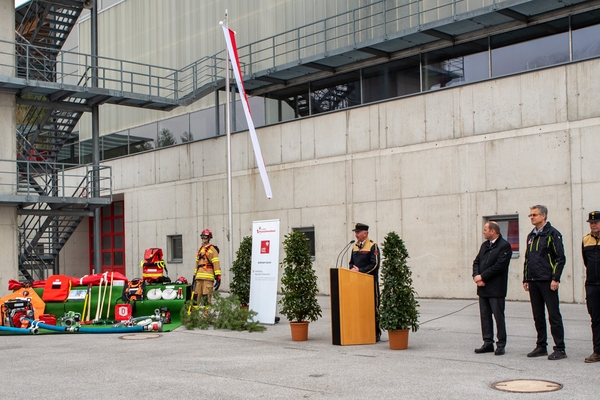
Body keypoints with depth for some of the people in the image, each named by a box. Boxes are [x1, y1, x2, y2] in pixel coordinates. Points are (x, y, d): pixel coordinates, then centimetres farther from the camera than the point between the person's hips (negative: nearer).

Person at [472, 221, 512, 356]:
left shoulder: (504, 246, -9)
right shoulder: (484, 245, 16)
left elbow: (499, 266, -18)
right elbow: (476, 261, 13)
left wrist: (482, 276, -14)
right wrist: (476, 276, -6)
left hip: (496, 289, -7)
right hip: (483, 288, 8)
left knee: (498, 316, -1)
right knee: (485, 316, 9)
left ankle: (501, 344, 6)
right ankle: (488, 343, 16)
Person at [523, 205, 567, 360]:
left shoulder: (552, 234, -6)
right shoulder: (531, 236, 16)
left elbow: (560, 258, -10)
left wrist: (555, 279, -15)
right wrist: (525, 279, 15)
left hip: (547, 281, -7)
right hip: (533, 282, 7)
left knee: (554, 315, -4)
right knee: (538, 316, 11)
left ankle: (560, 349, 0)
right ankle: (541, 346, 18)